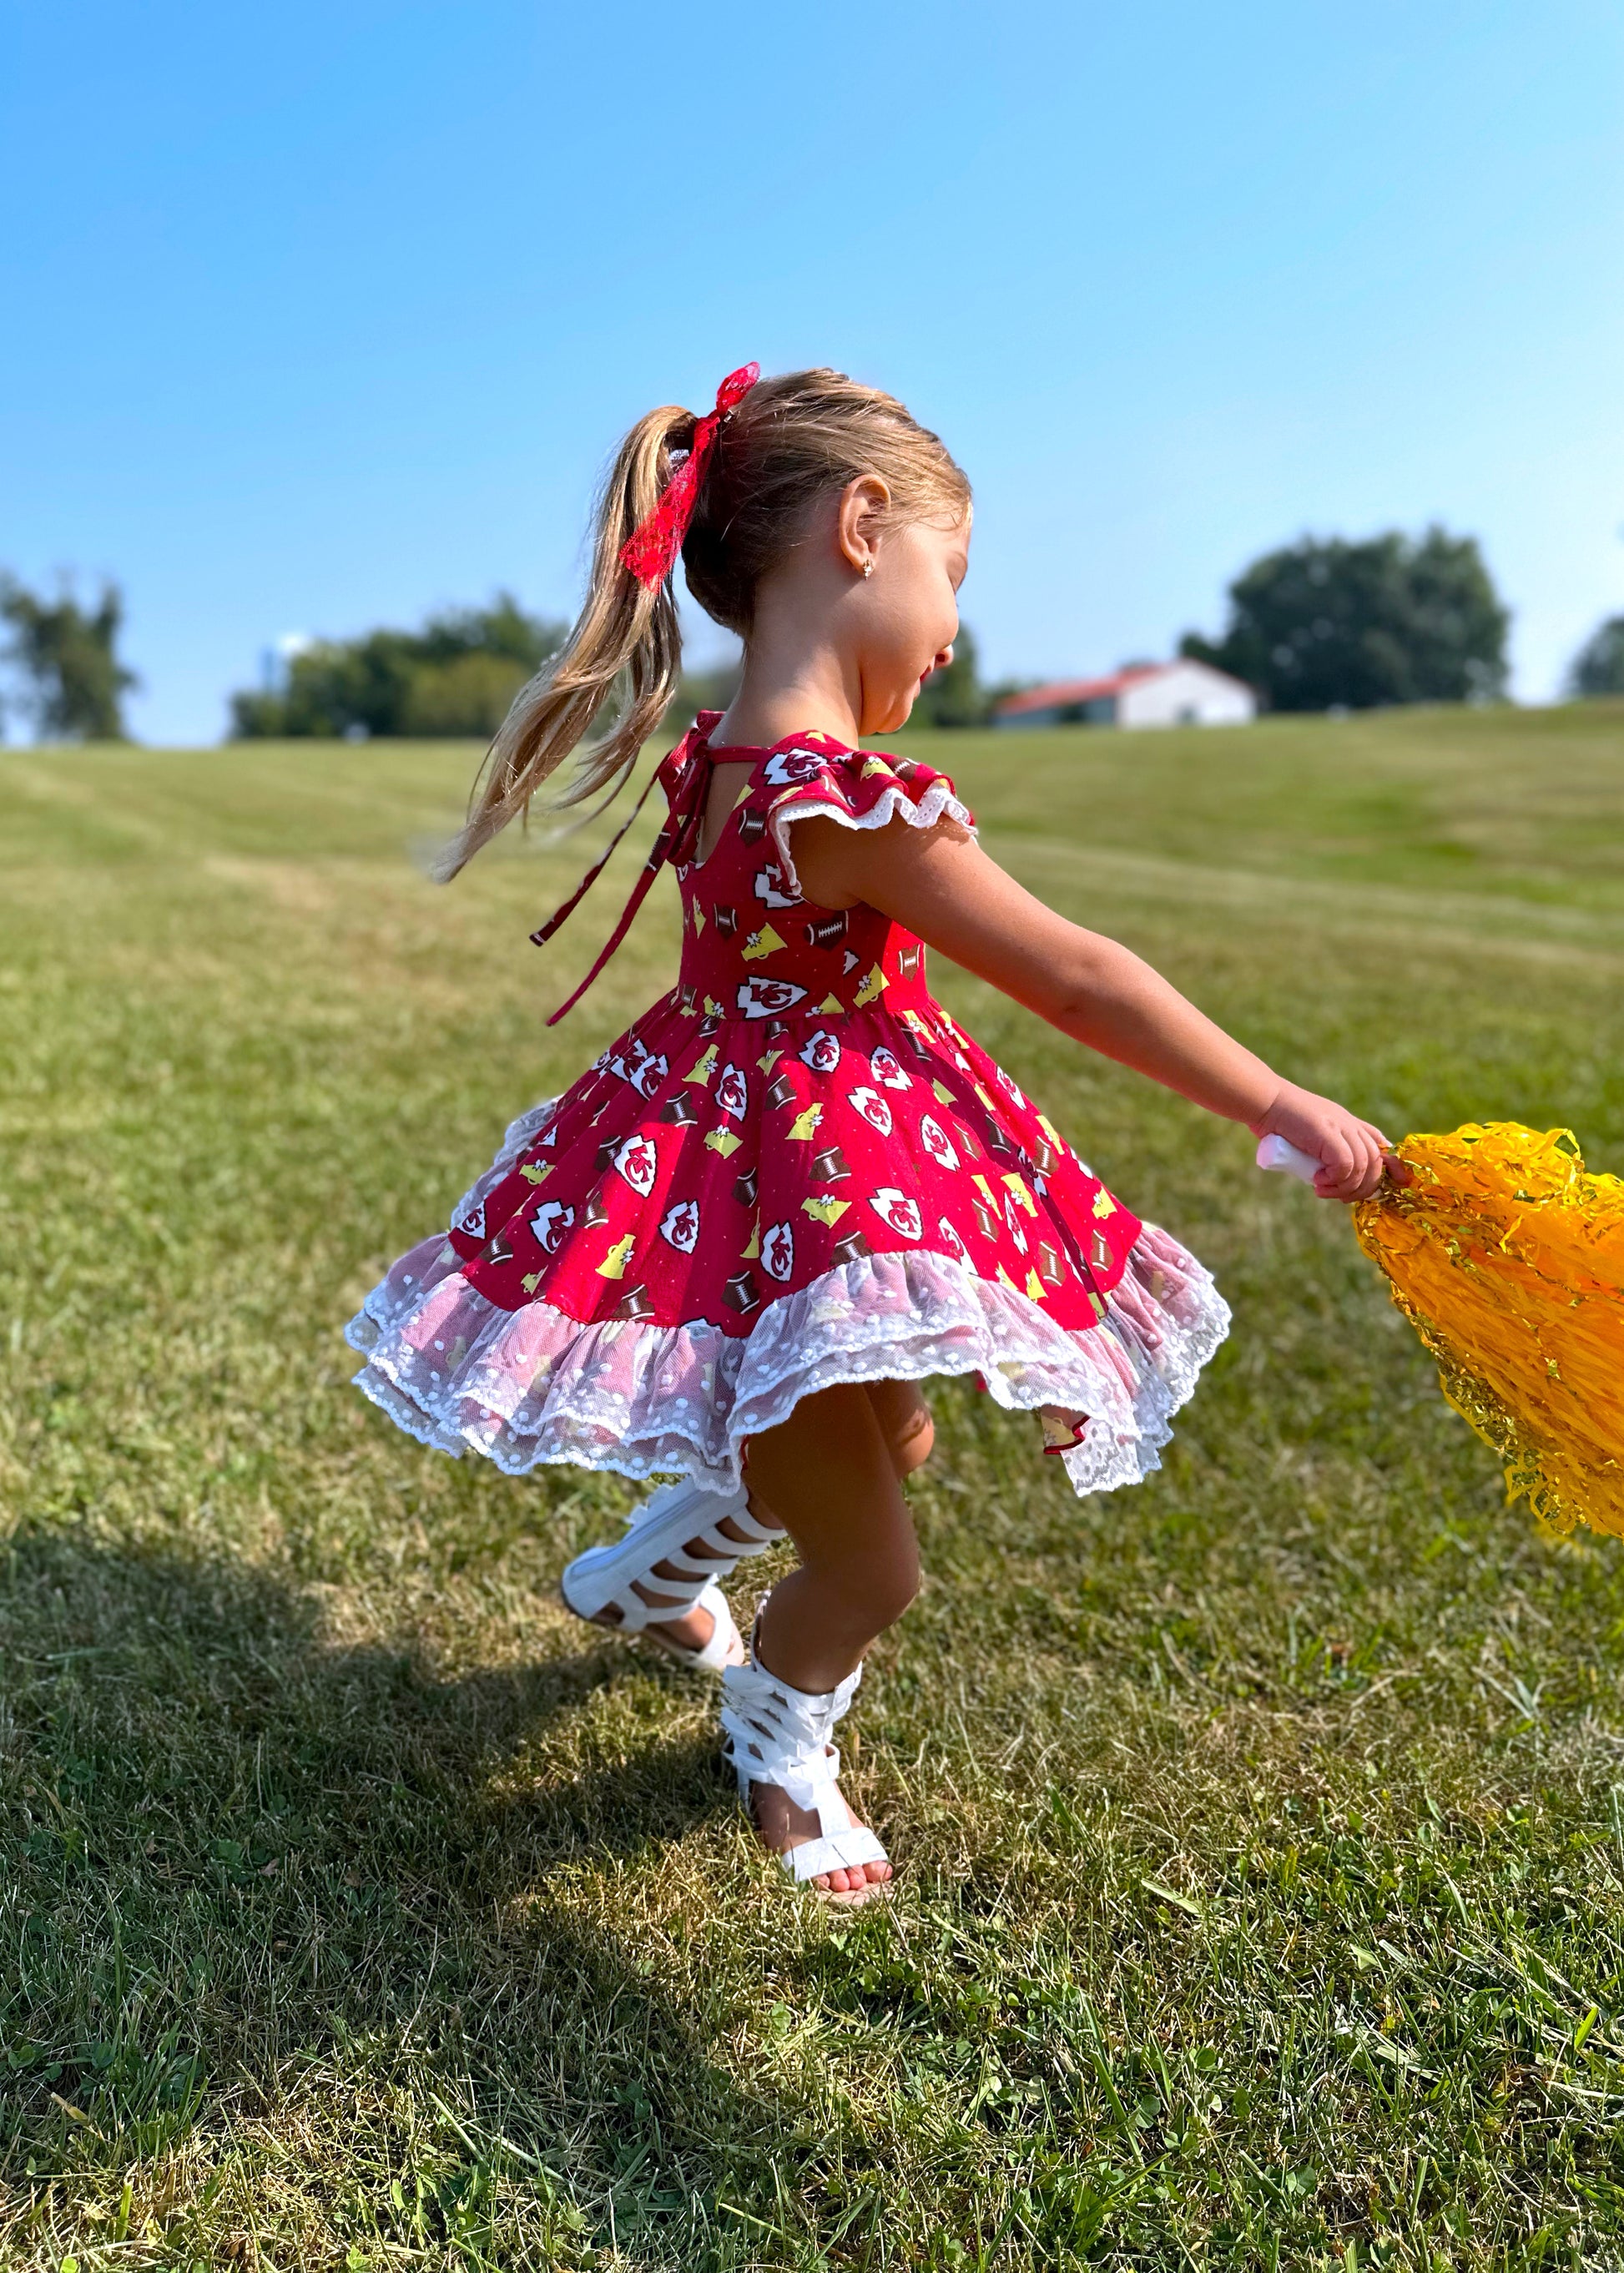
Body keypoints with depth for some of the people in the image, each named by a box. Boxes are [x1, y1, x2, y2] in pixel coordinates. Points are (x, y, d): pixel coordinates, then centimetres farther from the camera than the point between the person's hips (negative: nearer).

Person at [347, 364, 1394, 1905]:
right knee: (871, 1567, 8)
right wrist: (1285, 1110, -10)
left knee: (885, 1439, 30)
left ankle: (645, 1572, 51)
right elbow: (1073, 980, -19)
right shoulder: (856, 805, -27)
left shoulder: (719, 761, 0)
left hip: (729, 1133, 10)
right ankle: (780, 1740, 40)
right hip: (811, 1188, -10)